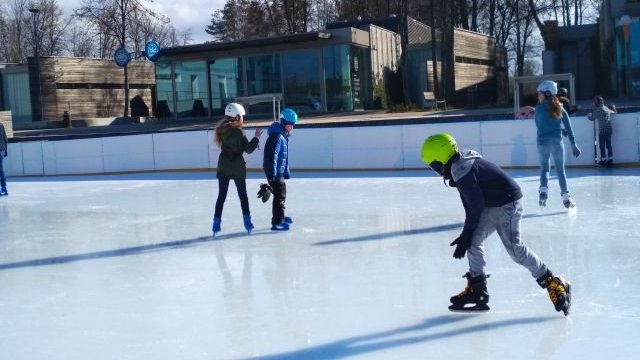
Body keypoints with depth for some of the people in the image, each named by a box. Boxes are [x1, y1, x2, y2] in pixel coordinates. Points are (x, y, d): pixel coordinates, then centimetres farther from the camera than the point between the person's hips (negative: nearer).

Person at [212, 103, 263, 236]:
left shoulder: (222, 130, 1)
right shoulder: (238, 131, -16)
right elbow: (248, 149, -12)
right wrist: (256, 137, 1)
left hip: (223, 167, 4)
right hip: (237, 168, -4)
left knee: (221, 195, 7)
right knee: (243, 195, 10)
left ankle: (216, 222, 3)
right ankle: (247, 221, 13)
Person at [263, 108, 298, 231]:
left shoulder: (283, 135, 13)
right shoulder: (277, 136, -19)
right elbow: (272, 155, -25)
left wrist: (286, 172, 22)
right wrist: (272, 174, -28)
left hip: (280, 171, 11)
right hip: (275, 171, -11)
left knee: (281, 194, 23)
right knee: (279, 195, -11)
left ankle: (280, 217, 39)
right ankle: (277, 222, -11)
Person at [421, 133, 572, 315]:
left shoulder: (461, 170, -21)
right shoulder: (461, 165, 10)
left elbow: (476, 204, -20)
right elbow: (471, 203, 16)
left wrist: (466, 234, -11)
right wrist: (467, 234, 15)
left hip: (507, 203, -10)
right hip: (492, 205, 10)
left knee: (515, 248, -13)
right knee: (474, 240, 5)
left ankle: (556, 284, -4)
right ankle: (477, 290, 10)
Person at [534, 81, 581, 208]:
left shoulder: (539, 108, -4)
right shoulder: (560, 108, 3)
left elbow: (538, 124, 3)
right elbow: (568, 127, 2)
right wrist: (573, 144, 5)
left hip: (543, 142, -2)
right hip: (557, 142, 2)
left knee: (544, 168, 14)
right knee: (560, 170, 11)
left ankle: (543, 191, -7)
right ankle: (566, 197, 10)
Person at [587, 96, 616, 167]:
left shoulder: (598, 110, -11)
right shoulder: (607, 108, 14)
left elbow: (592, 118, -7)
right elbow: (612, 112, 35)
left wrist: (588, 115, 14)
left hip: (602, 131, -8)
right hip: (609, 130, 8)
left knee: (602, 146, 0)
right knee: (608, 145, 8)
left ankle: (603, 160, 2)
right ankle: (610, 160, 9)